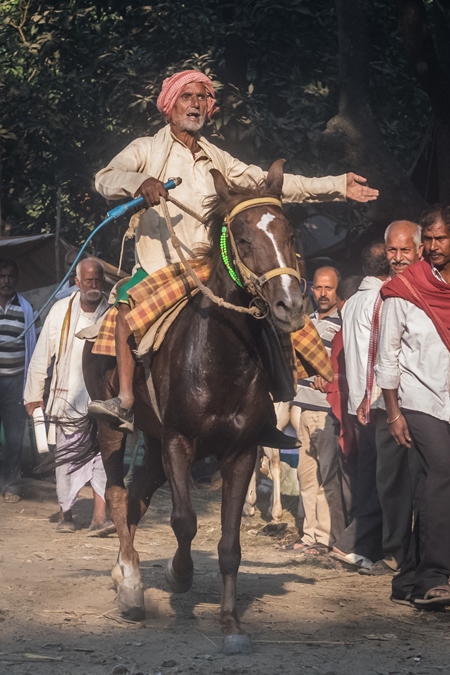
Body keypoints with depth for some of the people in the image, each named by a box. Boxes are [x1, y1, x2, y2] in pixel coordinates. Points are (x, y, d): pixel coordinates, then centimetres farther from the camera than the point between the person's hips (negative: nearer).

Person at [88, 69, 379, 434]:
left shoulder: (218, 160, 21)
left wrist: (338, 185, 14)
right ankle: (125, 401, -33)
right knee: (129, 302, -30)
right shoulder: (147, 150, 9)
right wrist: (140, 181, -29)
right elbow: (105, 180, -6)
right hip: (160, 263, -4)